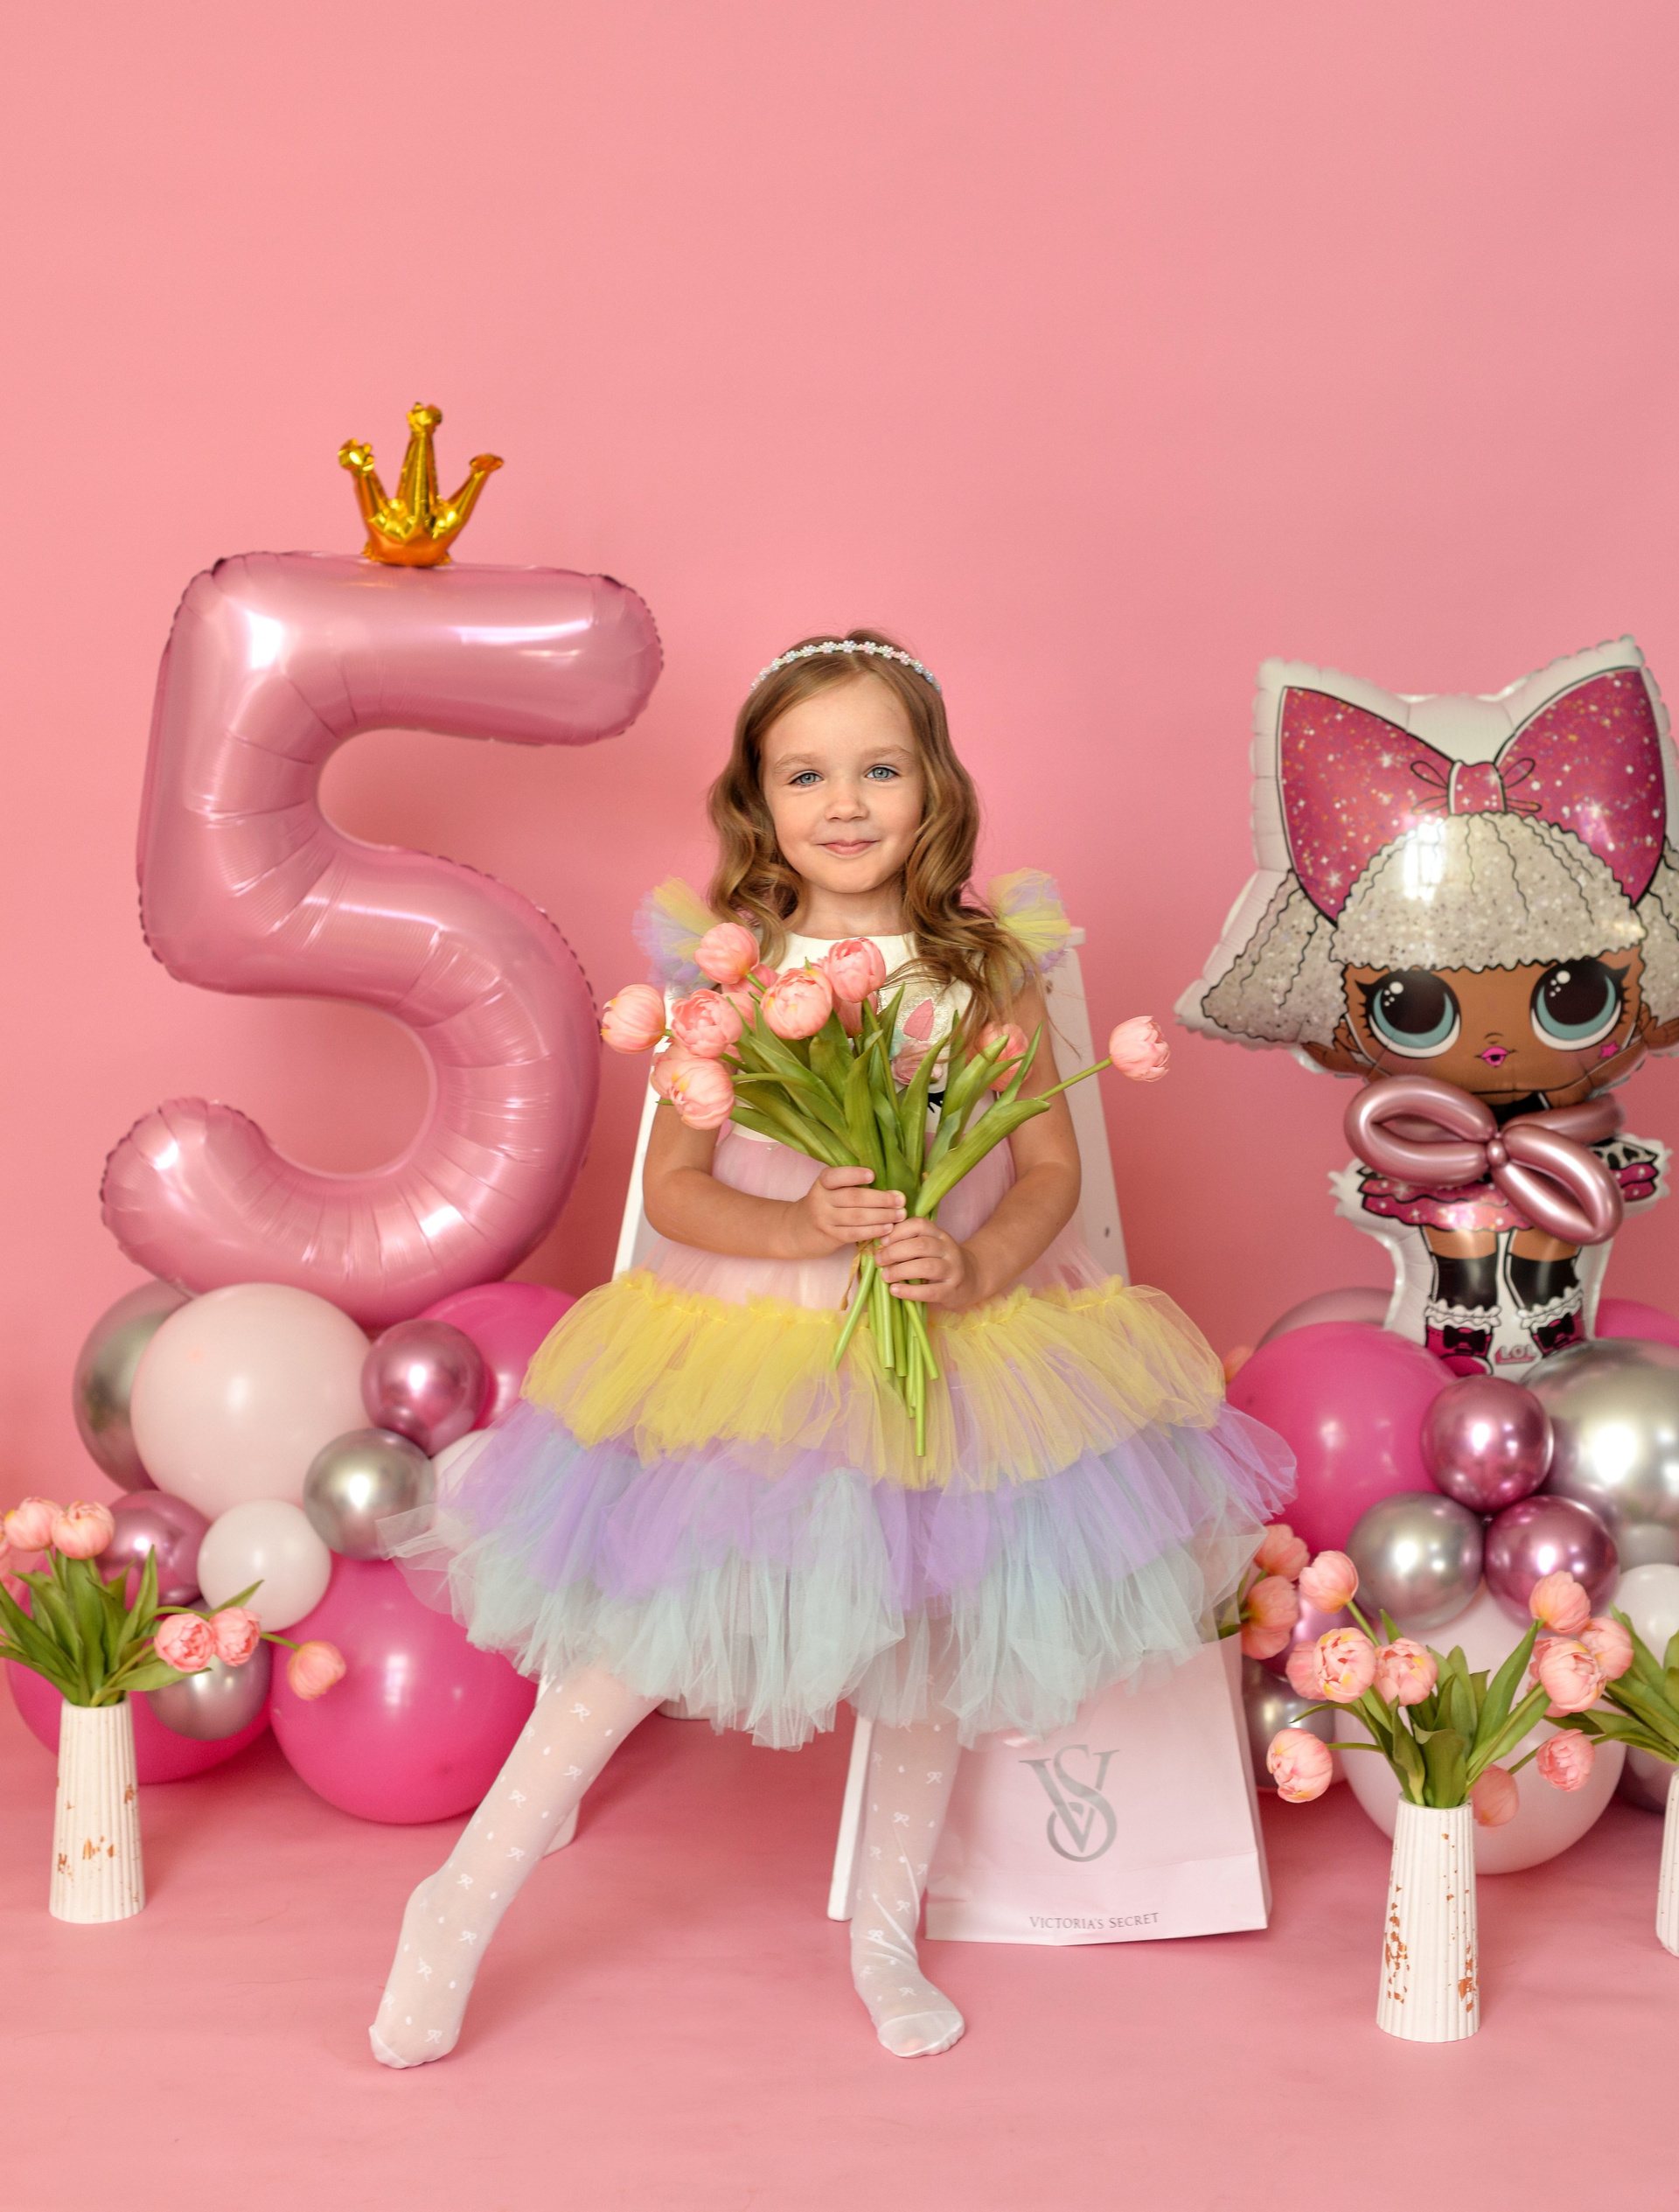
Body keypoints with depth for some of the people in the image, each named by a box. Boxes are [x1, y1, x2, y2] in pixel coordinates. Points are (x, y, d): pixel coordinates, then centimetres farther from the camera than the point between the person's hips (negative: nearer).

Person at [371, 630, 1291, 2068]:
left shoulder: (988, 965, -4)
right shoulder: (728, 967, -6)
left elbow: (1050, 1166, -2)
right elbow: (675, 1183, -6)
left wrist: (976, 1266, -21)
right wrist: (801, 1226, -24)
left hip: (949, 1339, 2)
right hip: (749, 1349, -2)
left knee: (931, 1635, 13)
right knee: (648, 1625, -1)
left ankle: (886, 1935, 36)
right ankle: (465, 1904, 16)